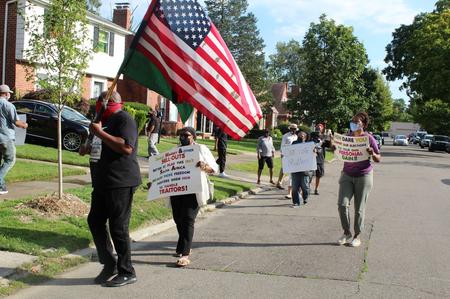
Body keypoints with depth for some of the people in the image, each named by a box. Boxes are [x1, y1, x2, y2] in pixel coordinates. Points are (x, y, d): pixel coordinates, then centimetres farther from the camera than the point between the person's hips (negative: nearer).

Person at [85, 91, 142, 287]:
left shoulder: (124, 119, -11)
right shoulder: (111, 121, 20)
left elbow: (126, 147, -28)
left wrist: (99, 132, -22)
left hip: (121, 183, -10)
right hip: (105, 181, 11)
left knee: (118, 228, -6)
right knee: (95, 221, 11)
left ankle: (127, 273, 6)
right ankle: (109, 264, 20)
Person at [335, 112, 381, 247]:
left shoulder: (369, 138, -5)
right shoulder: (347, 137, 5)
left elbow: (378, 159, -2)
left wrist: (372, 153, -24)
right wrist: (334, 145, -4)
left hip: (364, 176, -3)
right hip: (347, 175, 3)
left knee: (359, 208, 4)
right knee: (342, 204, -8)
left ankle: (357, 235, 18)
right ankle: (346, 233, 9)